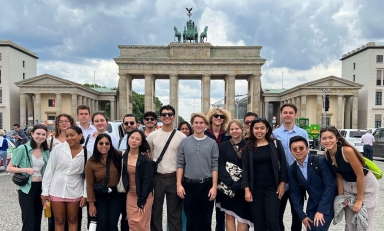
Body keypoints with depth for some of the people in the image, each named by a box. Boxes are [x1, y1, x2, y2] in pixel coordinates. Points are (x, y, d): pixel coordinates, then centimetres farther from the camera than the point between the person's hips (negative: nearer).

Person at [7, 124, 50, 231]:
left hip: (41, 188, 5)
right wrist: (25, 169, -22)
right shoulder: (22, 148, -9)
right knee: (29, 222, -4)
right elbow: (9, 168, -8)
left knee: (37, 220, 13)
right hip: (26, 188, -5)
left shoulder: (46, 151, 6)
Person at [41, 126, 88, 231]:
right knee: (59, 221, 12)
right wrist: (45, 191, -3)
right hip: (57, 190, 0)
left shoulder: (86, 153, -6)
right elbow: (49, 170, -3)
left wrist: (85, 195, -3)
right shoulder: (58, 148, -7)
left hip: (75, 192, 0)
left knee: (73, 220, 14)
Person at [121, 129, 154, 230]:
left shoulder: (145, 157, -14)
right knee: (132, 223, 7)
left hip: (144, 195, -4)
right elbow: (124, 177, 9)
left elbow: (148, 179, -15)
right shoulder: (124, 156, 0)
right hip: (130, 194, 4)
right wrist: (126, 191, 2)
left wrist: (141, 199, -16)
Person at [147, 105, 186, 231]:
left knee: (175, 211, 11)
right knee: (155, 210, 14)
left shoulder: (181, 137, -4)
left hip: (174, 178, -1)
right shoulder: (153, 135, 0)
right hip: (157, 177, 1)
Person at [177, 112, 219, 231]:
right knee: (190, 219, 12)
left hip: (206, 185, 0)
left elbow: (215, 166, -2)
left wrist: (214, 186, -7)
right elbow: (180, 164, 2)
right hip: (189, 184, 1)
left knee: (206, 219, 11)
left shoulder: (212, 143, -1)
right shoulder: (184, 142, 2)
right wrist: (179, 184, -3)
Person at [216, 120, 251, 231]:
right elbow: (221, 166, -1)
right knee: (229, 216, 6)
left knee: (242, 216, 2)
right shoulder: (223, 146, 5)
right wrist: (230, 183, -15)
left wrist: (238, 185, -15)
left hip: (243, 187, -1)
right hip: (227, 186, 1)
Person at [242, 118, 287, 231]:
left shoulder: (275, 144, 1)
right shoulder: (248, 148, 3)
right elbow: (245, 169, 0)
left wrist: (282, 184, -3)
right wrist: (247, 189, -7)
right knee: (258, 221, 8)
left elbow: (283, 164, 3)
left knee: (272, 220, -3)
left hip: (272, 187, -1)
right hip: (255, 188, 2)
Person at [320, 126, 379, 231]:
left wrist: (359, 200, -16)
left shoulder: (347, 151, -30)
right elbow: (339, 176, 0)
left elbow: (360, 175, -23)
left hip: (367, 184, -5)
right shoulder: (326, 154, -11)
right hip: (348, 186, 5)